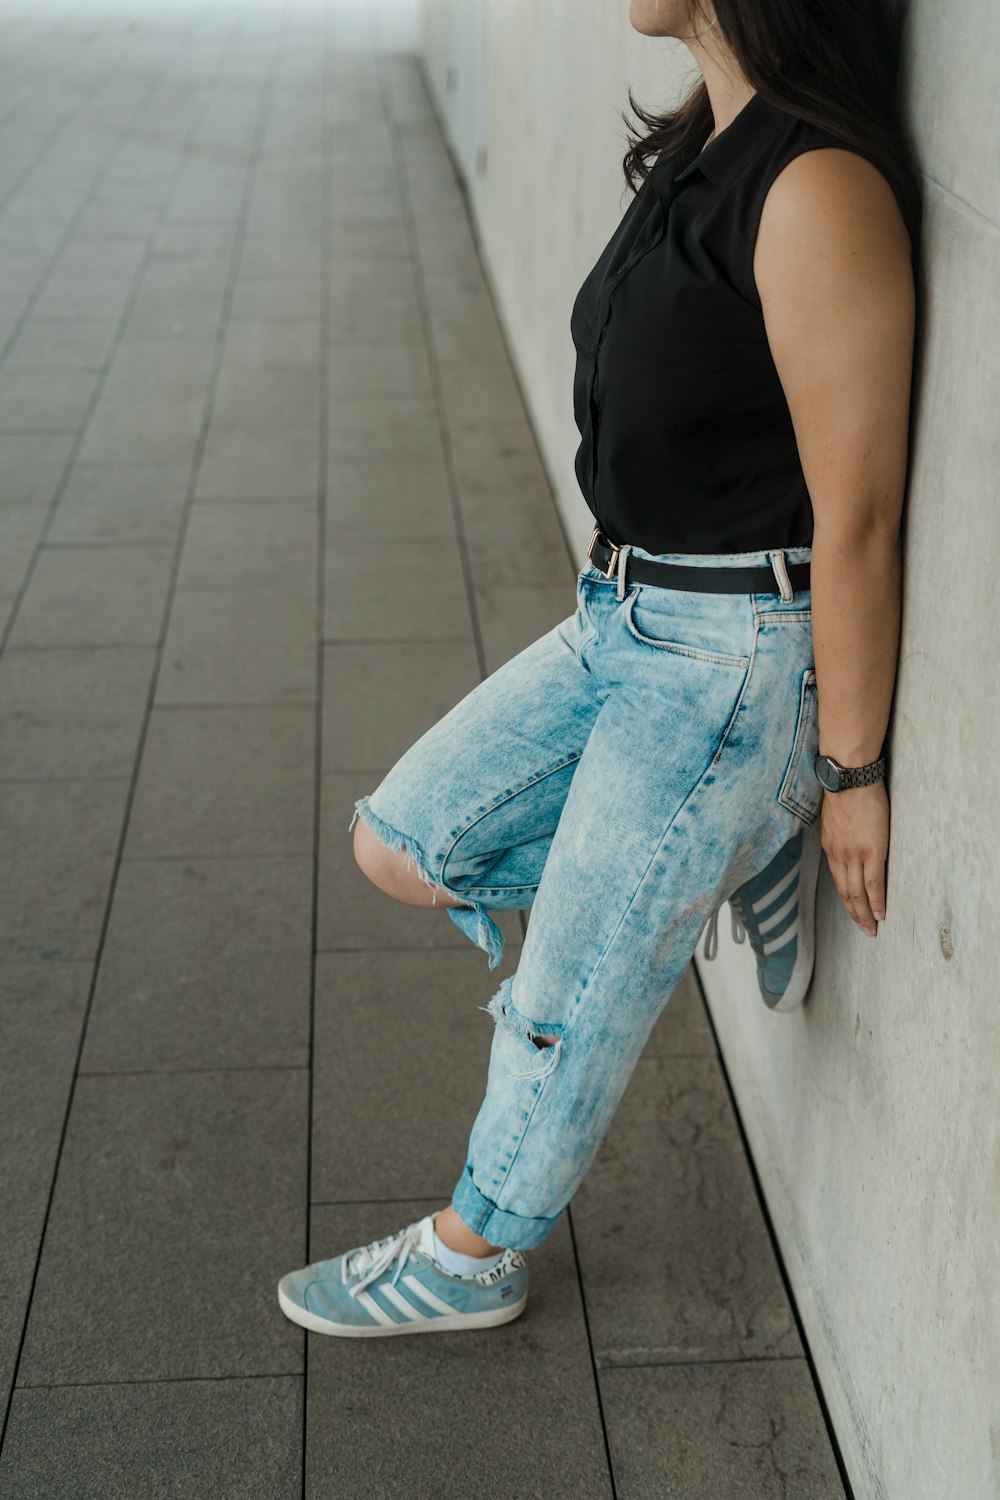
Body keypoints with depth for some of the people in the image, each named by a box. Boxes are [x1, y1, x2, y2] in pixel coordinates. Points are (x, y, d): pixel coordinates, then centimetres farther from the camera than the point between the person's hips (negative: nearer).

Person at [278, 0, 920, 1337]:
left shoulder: (821, 189, -24)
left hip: (732, 656, -9)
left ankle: (472, 1258, 31)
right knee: (400, 846, 12)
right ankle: (735, 852, 19)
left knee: (576, 990, 7)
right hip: (625, 622, 9)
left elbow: (857, 523, -21)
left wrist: (851, 770, -14)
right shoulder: (707, 143, 5)